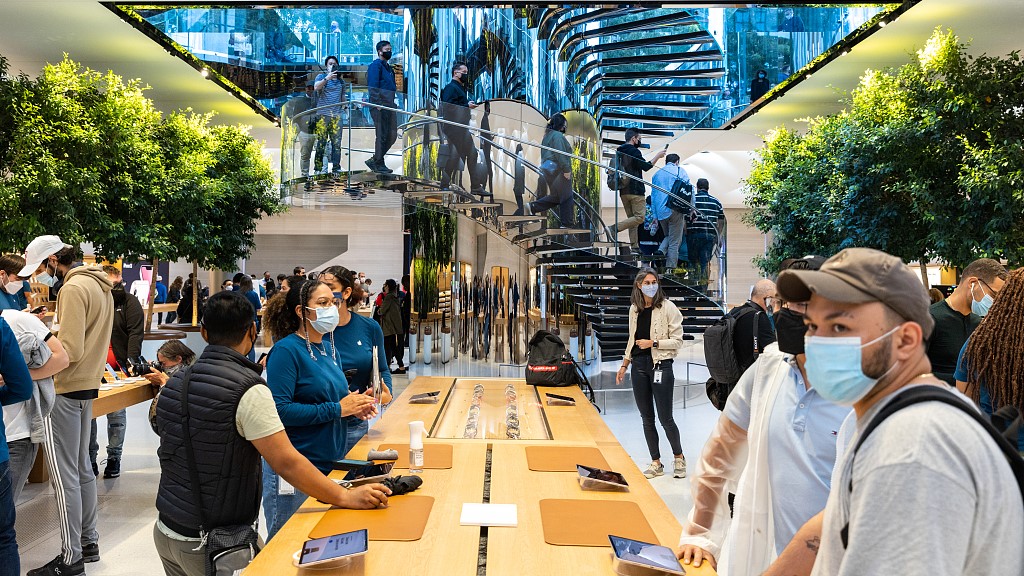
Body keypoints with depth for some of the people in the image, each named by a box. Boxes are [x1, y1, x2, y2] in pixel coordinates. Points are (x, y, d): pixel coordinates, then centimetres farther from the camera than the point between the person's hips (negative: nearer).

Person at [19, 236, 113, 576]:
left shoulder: (73, 289, -17)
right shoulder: (99, 286, 13)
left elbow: (69, 351, -22)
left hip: (65, 389, -10)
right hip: (87, 385, 10)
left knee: (65, 475, -2)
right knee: (82, 468, 17)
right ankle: (89, 543, 26)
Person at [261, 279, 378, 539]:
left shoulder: (328, 347, 10)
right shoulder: (286, 350, -14)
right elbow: (280, 410, -24)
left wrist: (354, 405, 1)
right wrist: (337, 409, -21)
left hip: (331, 464, 8)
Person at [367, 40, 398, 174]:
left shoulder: (388, 67, 23)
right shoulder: (375, 65, -6)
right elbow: (373, 86, -15)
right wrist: (378, 104, -22)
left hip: (389, 106, 9)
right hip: (380, 106, -9)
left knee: (392, 135, 9)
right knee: (382, 136, -5)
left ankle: (374, 161, 17)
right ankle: (379, 164, 4)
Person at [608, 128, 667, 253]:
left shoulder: (619, 151, 16)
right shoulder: (634, 151, -8)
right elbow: (646, 167, -12)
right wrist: (658, 156, -1)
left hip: (623, 191, 9)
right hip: (635, 191, -9)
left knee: (632, 218, 10)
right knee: (639, 217, -9)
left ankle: (635, 247, 5)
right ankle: (614, 228, -22)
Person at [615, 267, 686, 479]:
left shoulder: (667, 307, -6)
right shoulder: (634, 309, 9)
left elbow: (677, 341, -7)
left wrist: (653, 343, -16)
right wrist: (624, 365, 17)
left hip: (661, 365, -5)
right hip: (639, 366, 5)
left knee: (665, 418, -1)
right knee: (647, 418, 8)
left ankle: (679, 458, 22)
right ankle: (656, 463, 20)